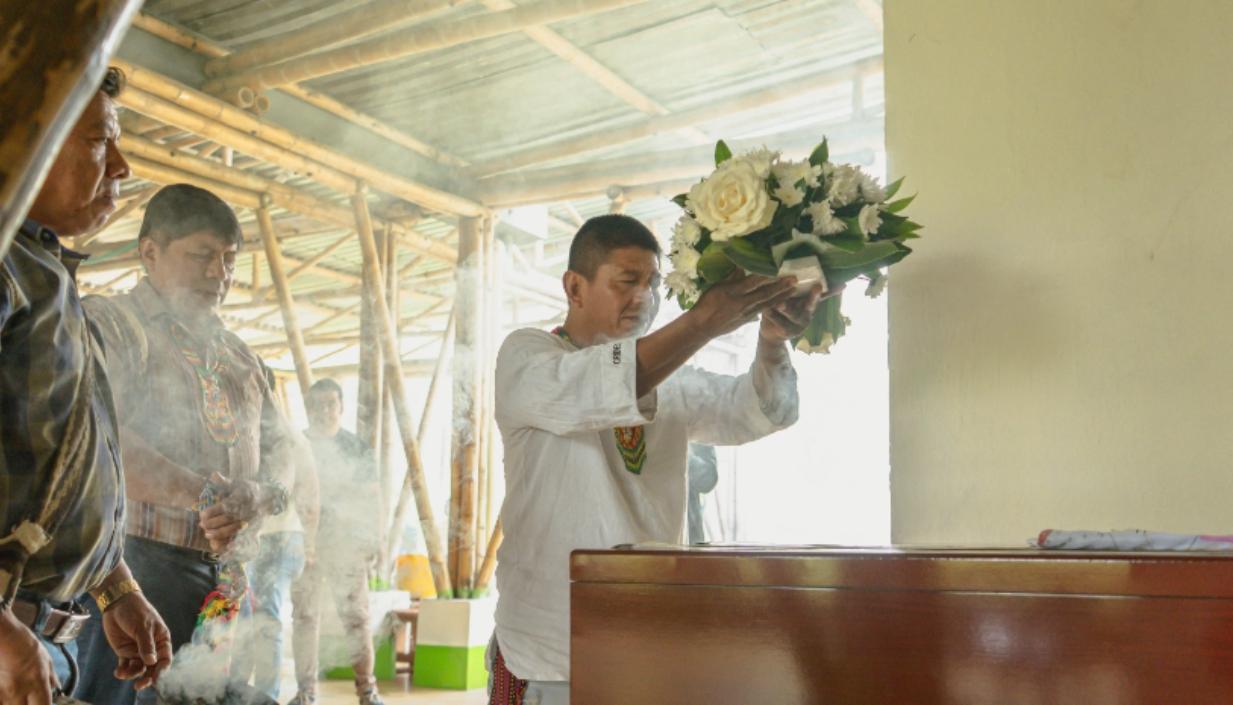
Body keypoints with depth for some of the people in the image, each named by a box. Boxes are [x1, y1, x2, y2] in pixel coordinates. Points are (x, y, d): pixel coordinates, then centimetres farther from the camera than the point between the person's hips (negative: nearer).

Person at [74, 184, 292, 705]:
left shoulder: (238, 355, 24)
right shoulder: (107, 323, 2)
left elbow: (280, 445, 19)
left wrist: (262, 495, -6)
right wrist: (203, 496, -21)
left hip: (232, 571, 6)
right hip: (138, 559, -6)